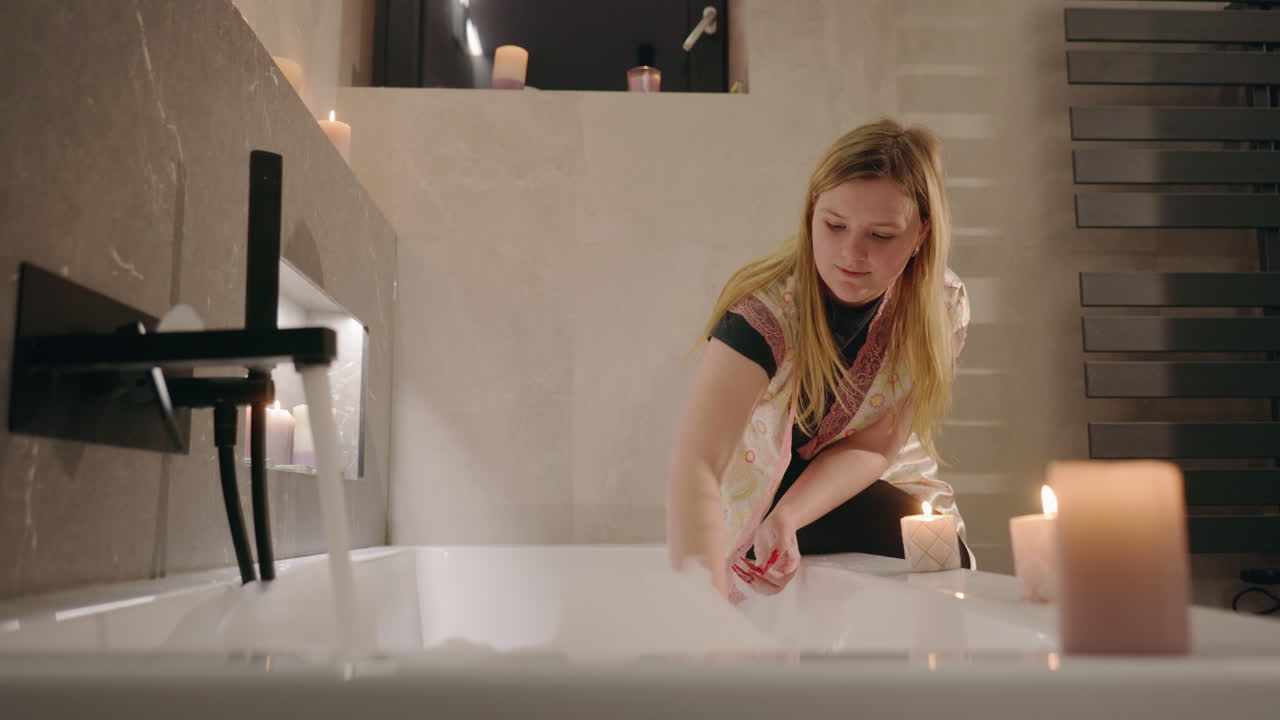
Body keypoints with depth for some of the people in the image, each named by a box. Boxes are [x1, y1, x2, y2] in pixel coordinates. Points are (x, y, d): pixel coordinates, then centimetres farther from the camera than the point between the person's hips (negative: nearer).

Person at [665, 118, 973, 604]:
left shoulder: (943, 309, -19)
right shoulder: (767, 307, -34)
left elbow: (873, 445, -16)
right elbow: (695, 466, -45)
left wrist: (787, 519, -33)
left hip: (867, 485, 4)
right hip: (761, 486, -3)